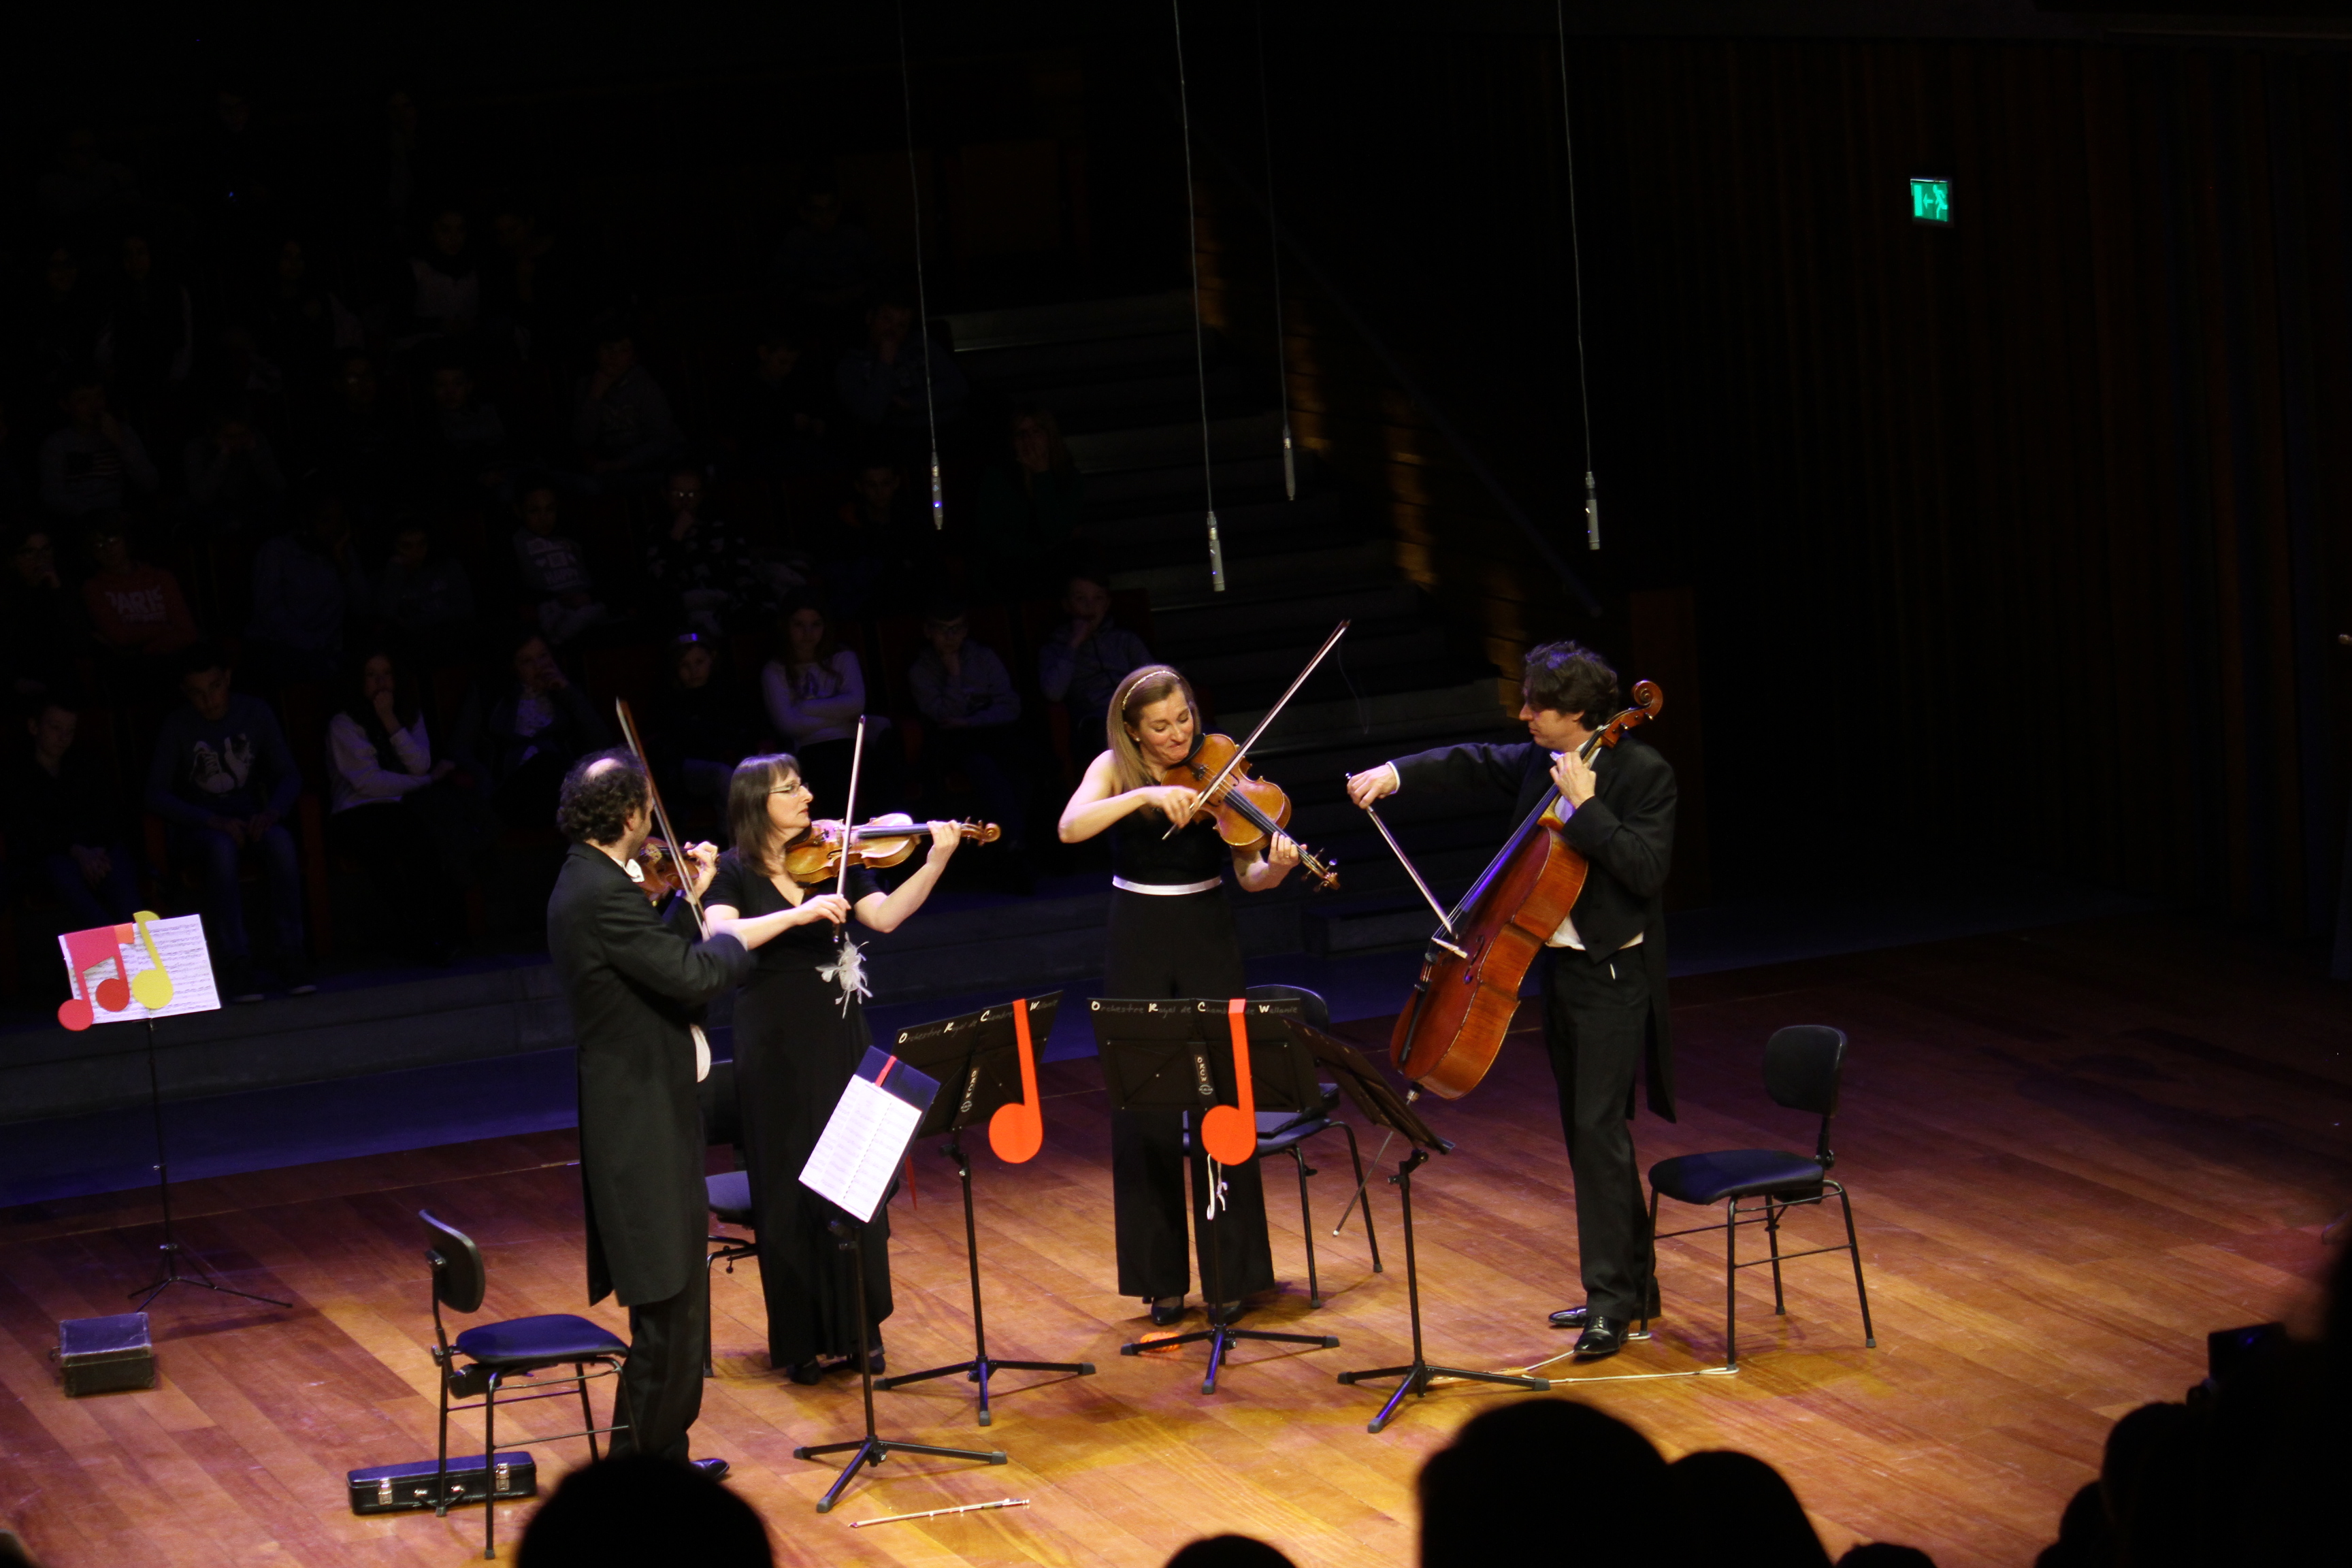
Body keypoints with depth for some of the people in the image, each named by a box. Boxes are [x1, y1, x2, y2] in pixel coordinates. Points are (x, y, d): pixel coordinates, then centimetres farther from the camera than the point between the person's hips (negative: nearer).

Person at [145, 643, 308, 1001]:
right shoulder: (177, 726, -4)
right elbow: (156, 796, -10)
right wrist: (215, 822, -23)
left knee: (279, 840, -32)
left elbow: (288, 775, 6)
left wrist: (273, 812, -16)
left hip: (251, 819, 2)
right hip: (198, 826, -2)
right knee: (221, 848, -38)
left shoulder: (255, 712, 4)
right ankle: (236, 963, -41)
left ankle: (291, 955, -33)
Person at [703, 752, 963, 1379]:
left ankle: (857, 1329, 15)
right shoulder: (732, 872, -5)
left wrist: (934, 864, -22)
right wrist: (798, 914, -32)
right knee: (789, 1191, 3)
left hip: (838, 1035, 3)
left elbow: (886, 916, -9)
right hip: (774, 1045, -3)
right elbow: (721, 937, -23)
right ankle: (799, 1340, 12)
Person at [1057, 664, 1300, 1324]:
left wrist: (1277, 867, -30)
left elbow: (1248, 875, -8)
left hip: (1207, 946, -1)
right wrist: (1146, 795, -32)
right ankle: (1162, 1280, 11)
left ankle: (1231, 1277, 5)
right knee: (1145, 1112, 2)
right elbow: (1071, 828, -22)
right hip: (1137, 948, 1)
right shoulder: (1115, 770, -2)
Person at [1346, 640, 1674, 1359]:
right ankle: (1633, 1284, 24)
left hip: (1612, 976, -9)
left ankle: (1611, 1298, -8)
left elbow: (1647, 869, -23)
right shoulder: (1540, 760, 7)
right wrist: (1395, 773, 0)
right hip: (1559, 967, 9)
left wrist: (1585, 806, -25)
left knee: (1598, 1128, -12)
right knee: (1585, 1129, 14)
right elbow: (1473, 764, 15)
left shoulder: (1642, 772, -15)